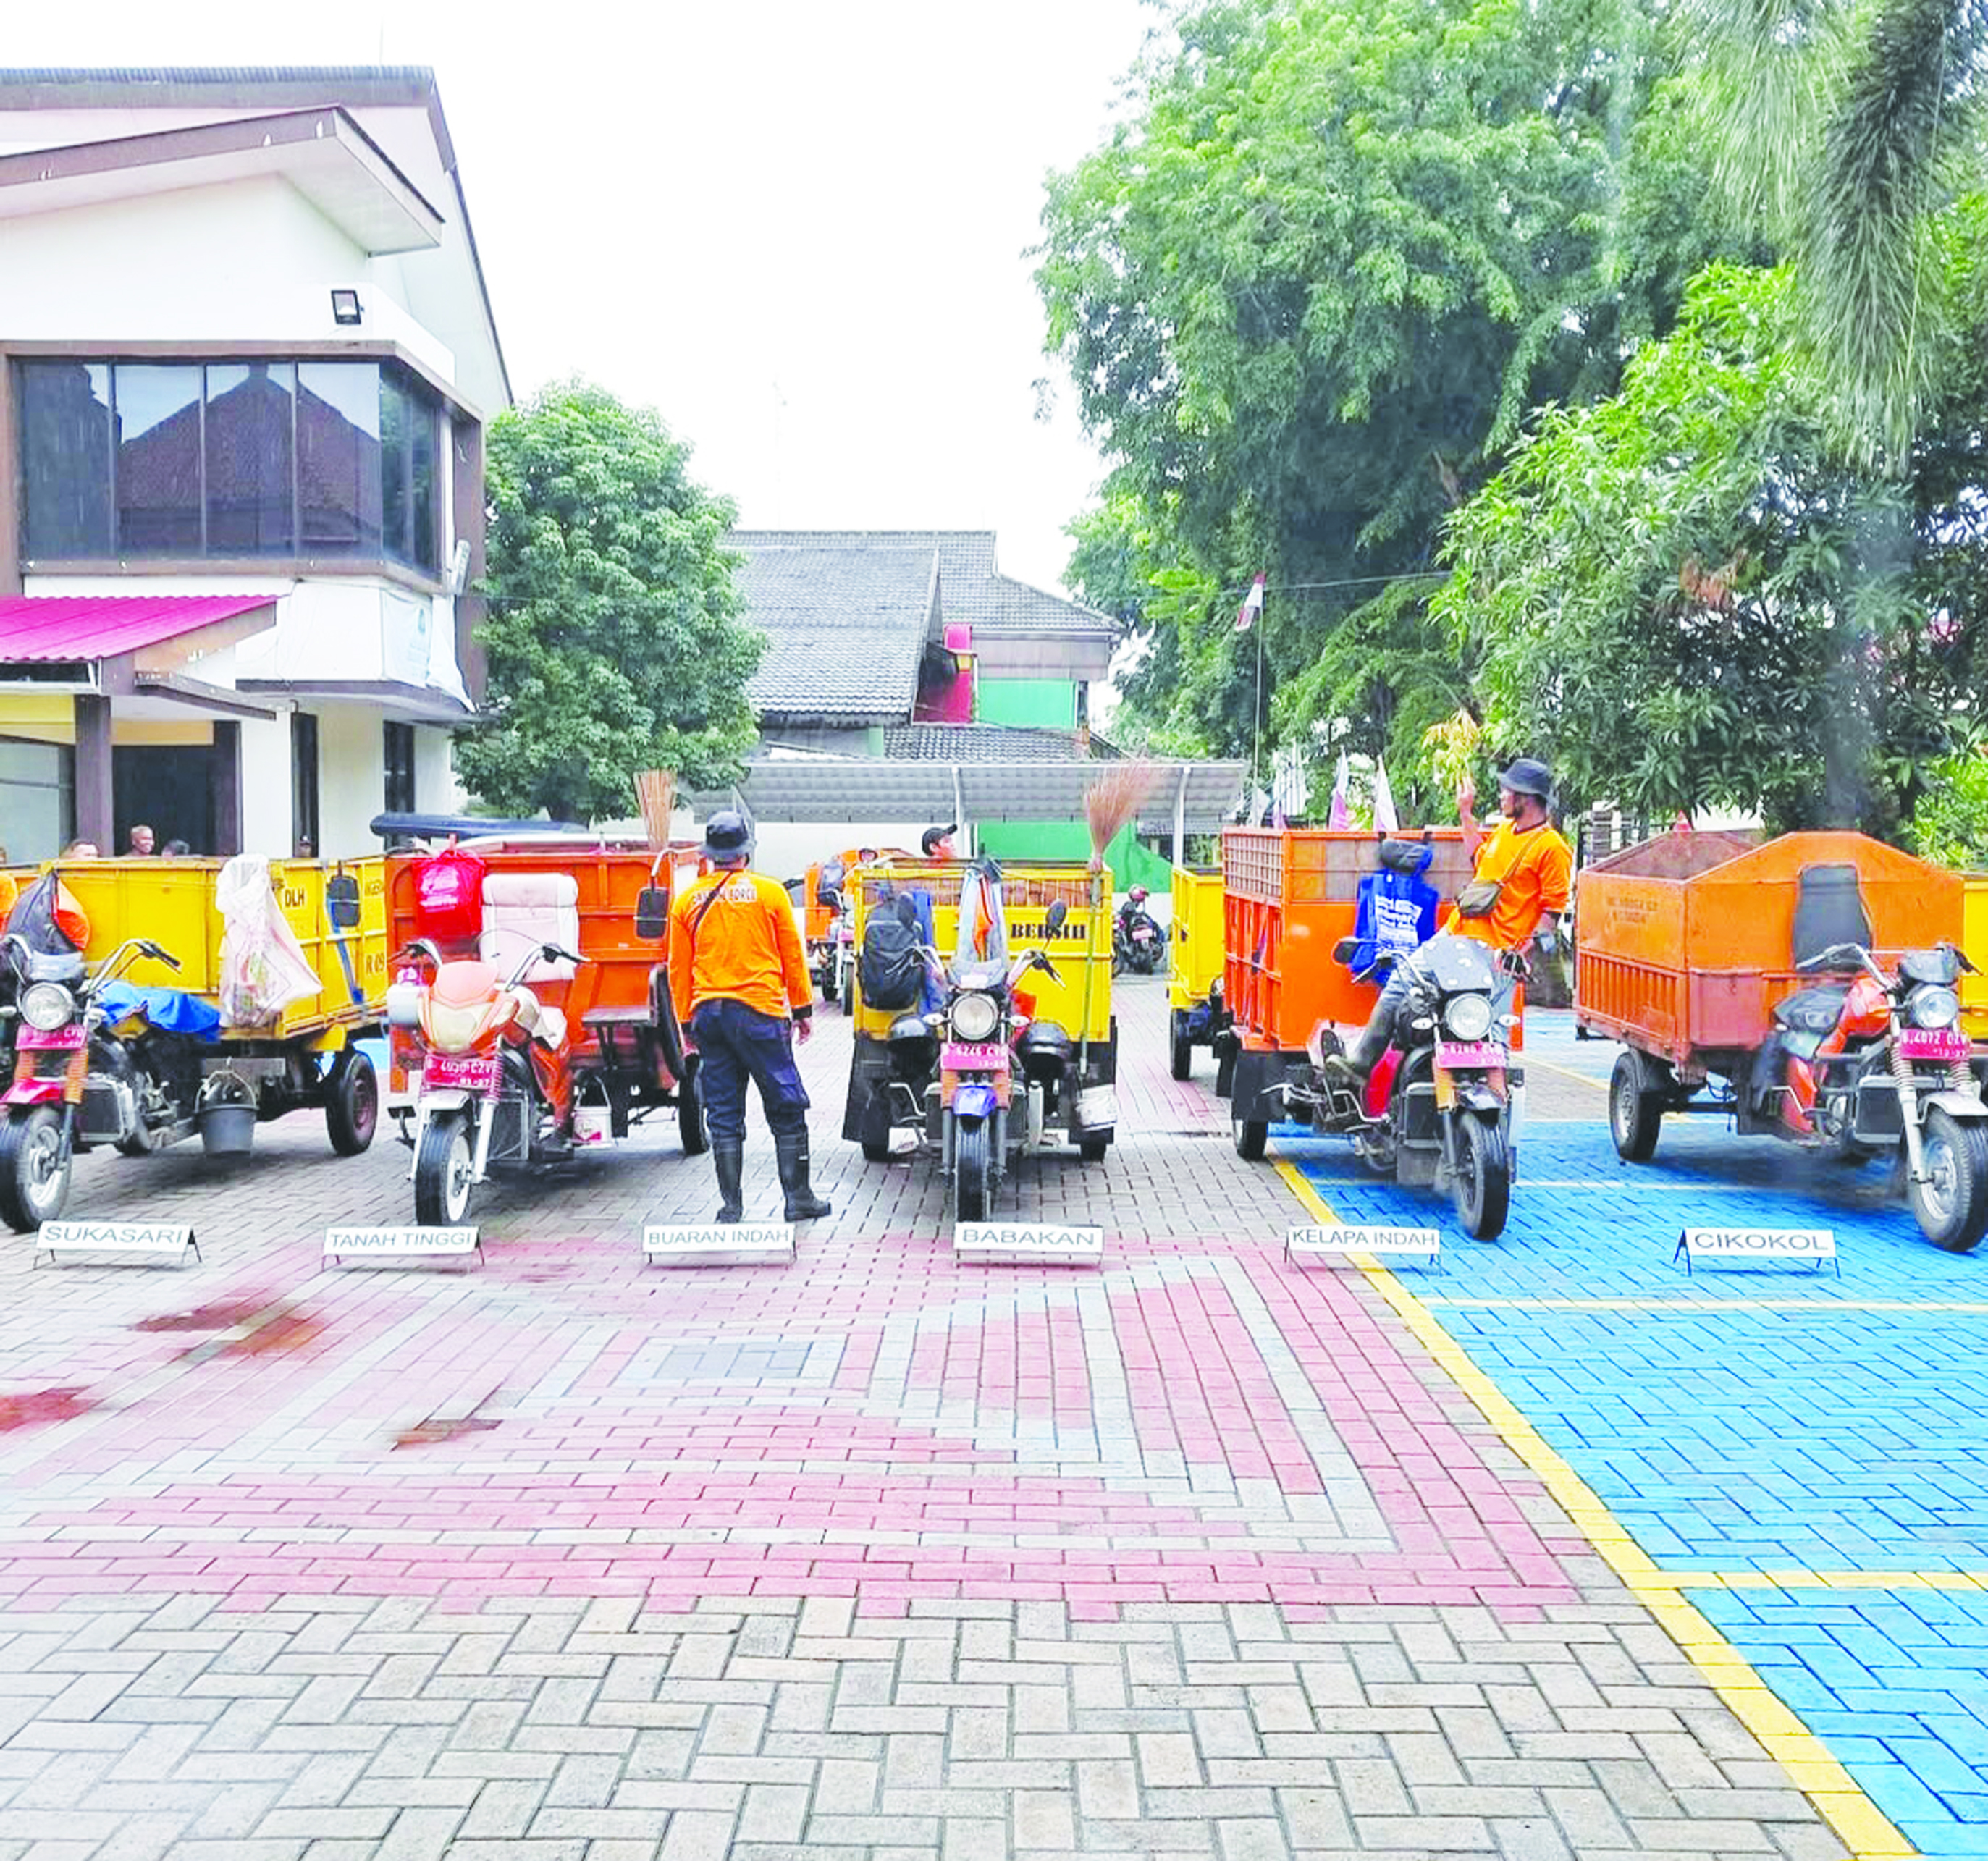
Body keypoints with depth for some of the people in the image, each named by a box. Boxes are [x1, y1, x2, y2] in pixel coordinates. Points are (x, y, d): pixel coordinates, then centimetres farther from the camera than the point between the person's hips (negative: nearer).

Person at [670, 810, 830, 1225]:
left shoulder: (688, 902, 6)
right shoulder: (770, 892, -1)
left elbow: (679, 969, 11)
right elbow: (793, 956, 3)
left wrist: (687, 1023, 19)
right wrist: (802, 1009, 12)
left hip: (707, 1014, 3)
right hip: (760, 1011, -3)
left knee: (724, 1115, 7)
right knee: (786, 1109, 5)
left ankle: (731, 1205, 6)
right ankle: (798, 1198, 6)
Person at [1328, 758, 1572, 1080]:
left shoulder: (1552, 848, -9)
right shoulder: (1506, 829, 15)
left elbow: (1553, 910, -10)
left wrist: (1527, 948, -18)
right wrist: (1466, 814, 31)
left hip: (1498, 954, -8)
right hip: (1456, 933, 8)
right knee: (1400, 981, 3)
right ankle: (1361, 1061, 6)